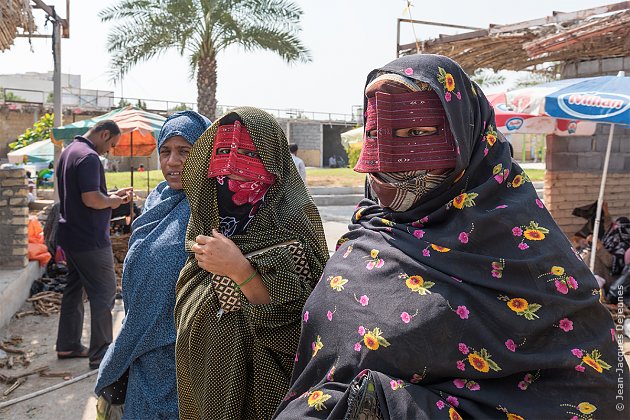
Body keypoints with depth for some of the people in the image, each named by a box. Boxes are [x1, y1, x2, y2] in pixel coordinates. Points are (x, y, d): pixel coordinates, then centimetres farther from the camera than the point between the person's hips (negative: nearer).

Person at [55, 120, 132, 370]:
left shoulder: (69, 151, 13)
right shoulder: (89, 157, -19)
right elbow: (91, 199, -28)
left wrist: (112, 195, 11)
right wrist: (112, 201, -9)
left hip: (70, 235, 10)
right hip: (90, 240, -10)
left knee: (74, 288, 18)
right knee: (104, 293, -3)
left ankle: (67, 345, 28)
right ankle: (100, 355, 2)